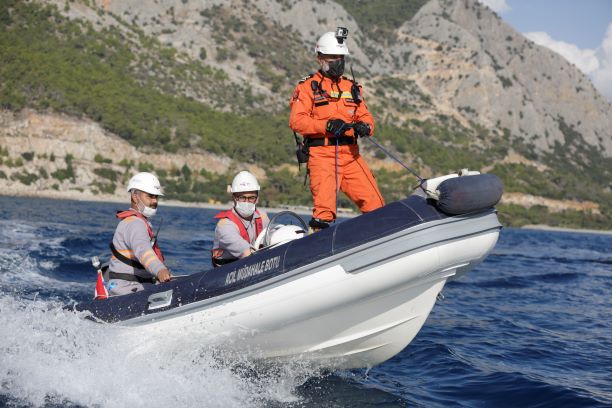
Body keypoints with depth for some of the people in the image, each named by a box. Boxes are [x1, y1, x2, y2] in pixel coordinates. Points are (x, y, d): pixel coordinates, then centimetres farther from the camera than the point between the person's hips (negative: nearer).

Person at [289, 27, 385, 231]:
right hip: (322, 154, -5)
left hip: (351, 154, 5)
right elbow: (296, 121, -7)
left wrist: (364, 126, -8)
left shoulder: (351, 87, 21)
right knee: (324, 209, -14)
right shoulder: (308, 86, 4)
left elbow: (365, 116, 17)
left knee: (374, 204, -2)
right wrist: (327, 125, -20)